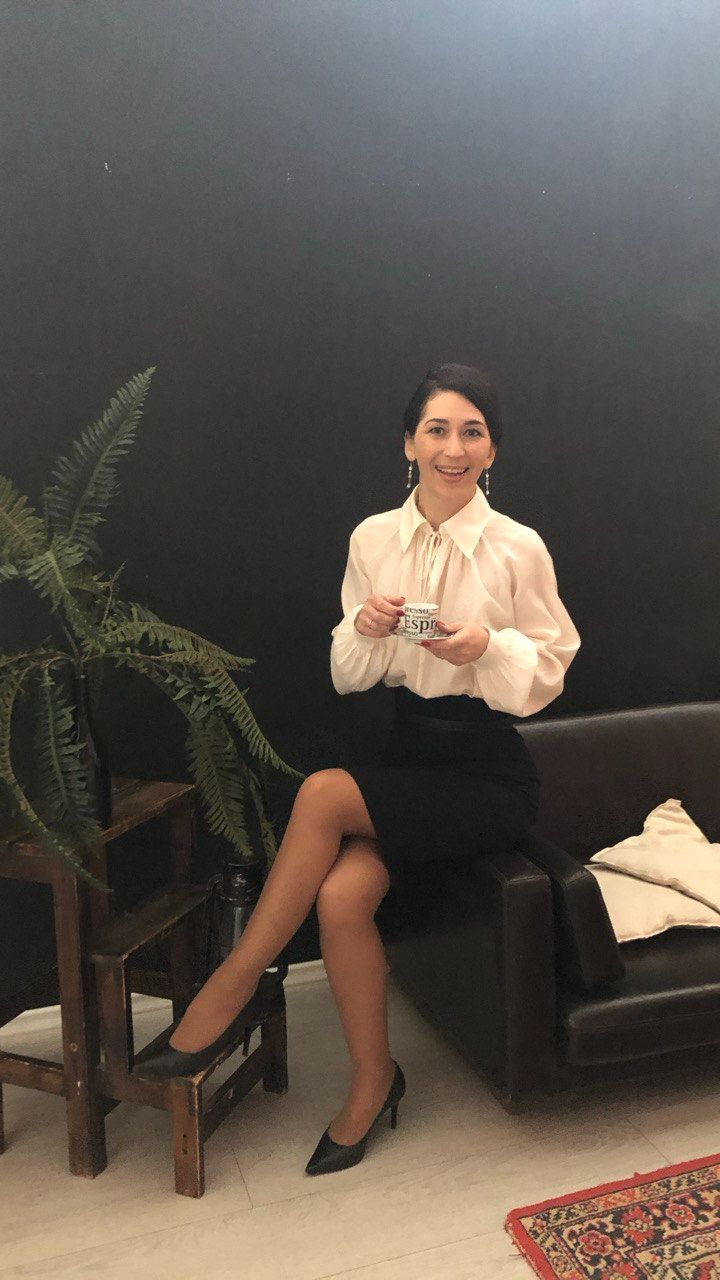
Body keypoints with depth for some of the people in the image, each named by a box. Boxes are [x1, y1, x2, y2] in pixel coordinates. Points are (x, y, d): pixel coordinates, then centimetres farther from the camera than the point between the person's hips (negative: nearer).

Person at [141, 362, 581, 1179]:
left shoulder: (519, 548, -7)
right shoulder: (372, 538, 3)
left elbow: (548, 675, -1)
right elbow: (348, 677, 7)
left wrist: (488, 648, -21)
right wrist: (366, 628, -15)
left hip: (490, 773, -3)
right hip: (408, 747, 4)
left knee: (324, 793, -27)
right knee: (342, 893, -23)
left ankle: (232, 987, -7)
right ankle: (372, 1080, 4)